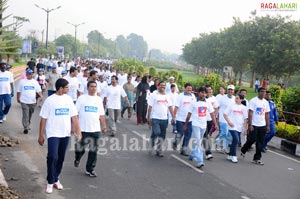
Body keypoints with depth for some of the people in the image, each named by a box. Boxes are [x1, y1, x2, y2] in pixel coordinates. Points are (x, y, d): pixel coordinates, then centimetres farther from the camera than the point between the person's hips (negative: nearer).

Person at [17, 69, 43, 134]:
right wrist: (18, 98, 10)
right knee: (25, 115, -9)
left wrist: (41, 95, -14)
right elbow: (19, 91, 8)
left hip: (33, 102, 3)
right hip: (24, 102, -3)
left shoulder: (35, 82, 6)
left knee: (30, 115, 14)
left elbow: (39, 90, 4)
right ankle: (25, 128, -6)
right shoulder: (22, 81, 1)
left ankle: (28, 125, 32)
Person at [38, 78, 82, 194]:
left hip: (65, 134, 5)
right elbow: (43, 119, -5)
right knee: (52, 157, -13)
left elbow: (74, 117, 7)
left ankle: (56, 179, 28)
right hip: (53, 134, -5)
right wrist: (41, 136, -4)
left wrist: (78, 132, 2)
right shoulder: (50, 100, -8)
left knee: (61, 158, 12)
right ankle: (50, 182, 2)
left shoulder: (68, 99, 5)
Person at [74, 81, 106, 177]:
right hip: (83, 129, -3)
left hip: (95, 129, 3)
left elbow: (101, 115, 13)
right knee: (80, 149, 6)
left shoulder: (99, 99, 9)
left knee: (93, 150, 4)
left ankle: (90, 169, 16)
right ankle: (77, 159, 40)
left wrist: (104, 126, 7)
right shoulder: (82, 98, -2)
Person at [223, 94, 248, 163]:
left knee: (235, 141, 10)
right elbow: (225, 114, 0)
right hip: (233, 127, -4)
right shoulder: (231, 106, -2)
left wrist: (245, 128, 4)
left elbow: (245, 118, 10)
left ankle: (230, 155, 23)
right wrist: (229, 122, -10)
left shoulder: (244, 108, 7)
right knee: (236, 140, -16)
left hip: (239, 128, 4)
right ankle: (234, 156, -6)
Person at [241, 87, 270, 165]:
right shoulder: (253, 101, -6)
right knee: (252, 139, -2)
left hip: (262, 125, 5)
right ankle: (243, 150, 25)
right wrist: (250, 125, -15)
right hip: (254, 125, -5)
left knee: (260, 143, 3)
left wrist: (268, 125, 9)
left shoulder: (266, 102, 11)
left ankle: (257, 158, 11)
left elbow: (267, 114, 14)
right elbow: (250, 113, -10)